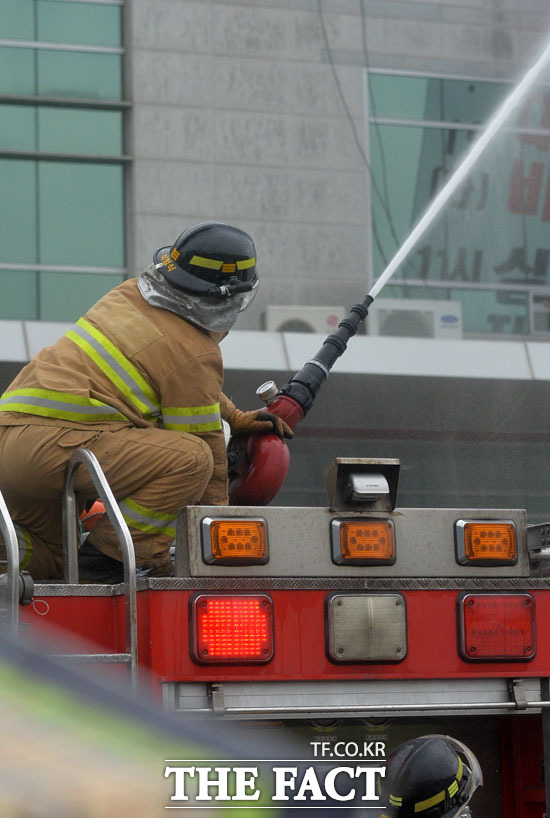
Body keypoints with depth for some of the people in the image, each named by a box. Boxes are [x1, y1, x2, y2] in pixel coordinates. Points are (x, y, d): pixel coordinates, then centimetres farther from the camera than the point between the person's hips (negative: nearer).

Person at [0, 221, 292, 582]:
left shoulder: (132, 294, 19)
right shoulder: (195, 353, -5)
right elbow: (205, 441, 2)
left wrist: (236, 417, 40)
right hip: (55, 443, -9)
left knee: (50, 563, 27)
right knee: (193, 458, -16)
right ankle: (114, 555, -15)